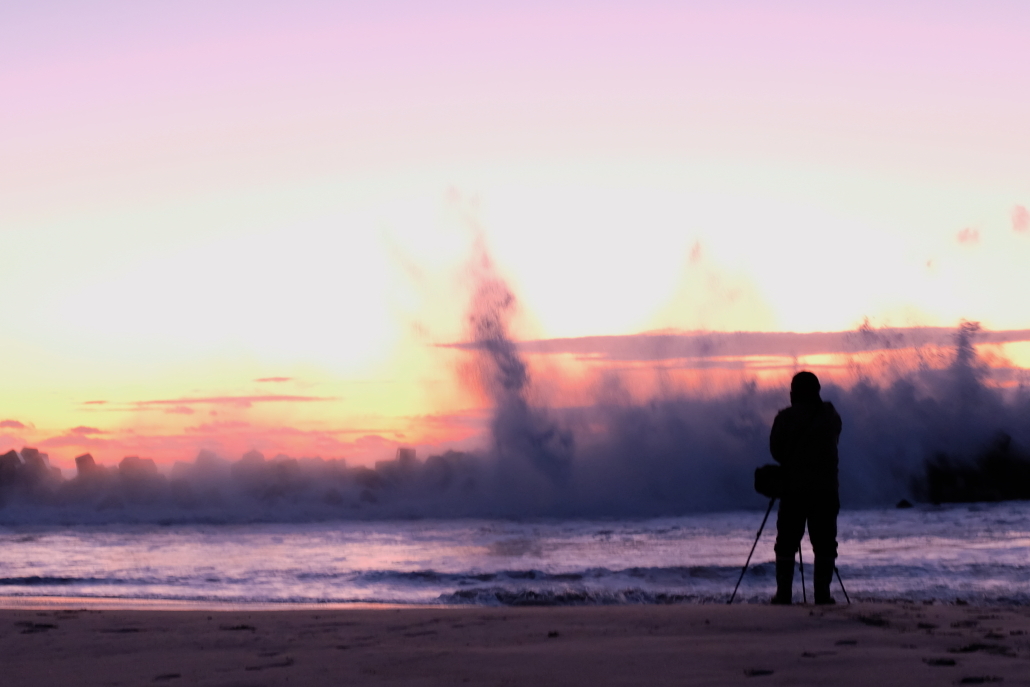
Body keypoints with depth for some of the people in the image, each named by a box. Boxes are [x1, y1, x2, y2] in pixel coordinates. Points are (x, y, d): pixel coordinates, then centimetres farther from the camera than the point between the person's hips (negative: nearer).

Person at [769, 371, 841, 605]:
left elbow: (775, 450, 1)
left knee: (786, 544, 4)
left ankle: (783, 593, -1)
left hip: (793, 489, -1)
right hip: (826, 489, 1)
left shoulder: (785, 418, -5)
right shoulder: (831, 416, 1)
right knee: (824, 544, 4)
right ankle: (822, 594, -2)